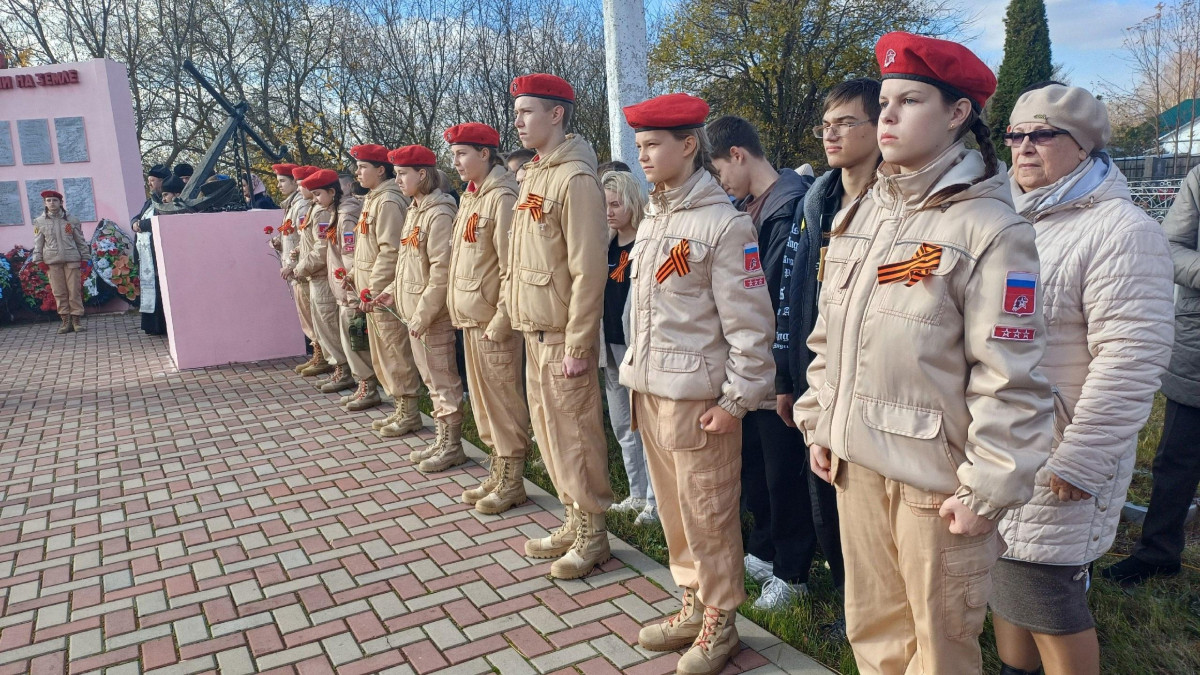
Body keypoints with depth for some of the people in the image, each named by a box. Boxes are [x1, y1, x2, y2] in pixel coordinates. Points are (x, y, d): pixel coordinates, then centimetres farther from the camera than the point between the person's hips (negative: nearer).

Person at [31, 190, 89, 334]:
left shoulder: (71, 220, 5)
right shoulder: (39, 222, 6)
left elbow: (80, 240, 8)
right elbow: (38, 243, 7)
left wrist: (85, 257, 4)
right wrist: (39, 261, 0)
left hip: (71, 259, -1)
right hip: (52, 261, 1)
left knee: (74, 291, -1)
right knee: (59, 292, 2)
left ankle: (77, 319, 6)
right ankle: (66, 320, 8)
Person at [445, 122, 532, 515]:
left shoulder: (502, 197, -14)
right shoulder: (470, 197, 15)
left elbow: (512, 266, -18)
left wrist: (501, 320, -19)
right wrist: (457, 305, 14)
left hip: (493, 321, -9)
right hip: (470, 317, 9)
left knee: (502, 399, 0)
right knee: (481, 398, 15)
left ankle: (512, 481, 13)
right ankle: (498, 470, 28)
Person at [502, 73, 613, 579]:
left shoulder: (575, 179, -15)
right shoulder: (535, 176, 14)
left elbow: (589, 270, -20)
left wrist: (578, 345, -20)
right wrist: (511, 305, 16)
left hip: (562, 334, -9)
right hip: (535, 329, 9)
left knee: (574, 434, 1)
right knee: (548, 429, 16)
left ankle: (592, 535, 18)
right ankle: (575, 521, 31)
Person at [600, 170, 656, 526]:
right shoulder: (605, 246, 11)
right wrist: (599, 342, 11)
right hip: (611, 345, 8)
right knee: (622, 424, 15)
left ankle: (655, 501, 12)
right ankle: (637, 494, 28)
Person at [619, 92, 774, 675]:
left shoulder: (724, 223, -12)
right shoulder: (652, 220, 12)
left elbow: (748, 322, -14)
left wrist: (737, 398, -14)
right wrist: (638, 374, 15)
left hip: (697, 396, -7)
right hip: (649, 389, 7)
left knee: (707, 515, 4)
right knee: (673, 507, 16)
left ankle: (720, 624, 23)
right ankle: (694, 605, 33)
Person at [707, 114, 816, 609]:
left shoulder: (791, 205, -17)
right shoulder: (745, 206, 11)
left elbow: (782, 294, -21)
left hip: (777, 368, -9)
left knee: (784, 472, 5)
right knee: (751, 461, 19)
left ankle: (792, 572, 23)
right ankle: (763, 550, 38)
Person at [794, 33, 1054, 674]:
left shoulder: (990, 228, -14)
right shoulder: (860, 214, 7)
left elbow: (1010, 379, -15)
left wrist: (987, 490, -14)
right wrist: (819, 424, 13)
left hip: (935, 476, -6)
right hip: (856, 460, 6)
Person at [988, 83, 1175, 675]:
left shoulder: (1120, 232, -12)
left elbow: (1130, 359, -19)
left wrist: (1078, 464, -19)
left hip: (1052, 468, -7)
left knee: (1046, 601, 3)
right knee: (1003, 583, 17)